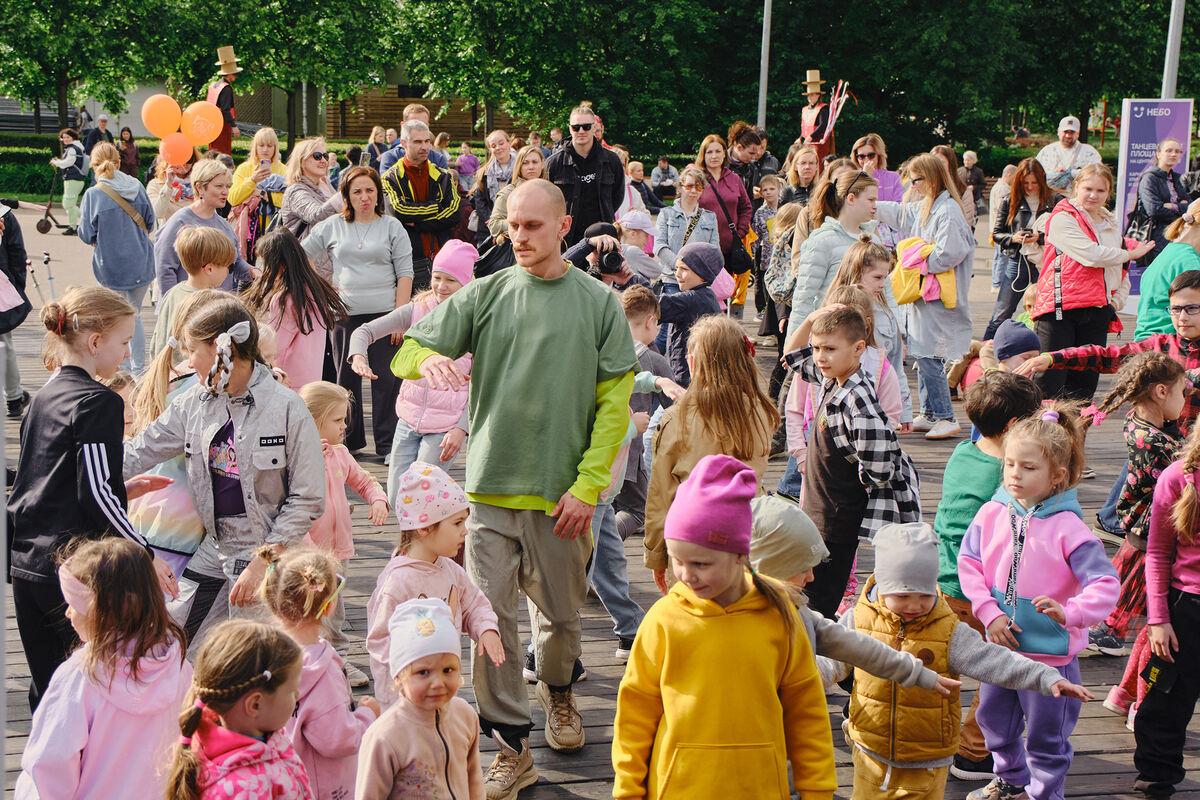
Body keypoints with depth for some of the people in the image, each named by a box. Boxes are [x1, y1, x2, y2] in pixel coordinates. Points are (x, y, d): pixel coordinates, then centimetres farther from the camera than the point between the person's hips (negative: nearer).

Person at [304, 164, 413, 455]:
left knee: (386, 381, -3)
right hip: (345, 314, 2)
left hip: (384, 313, -2)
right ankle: (349, 440, 19)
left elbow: (404, 273, 2)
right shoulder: (332, 226, 10)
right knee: (346, 378, 7)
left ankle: (388, 445, 2)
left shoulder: (392, 226, 6)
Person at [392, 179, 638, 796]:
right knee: (490, 617, -3)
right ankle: (512, 745, 9)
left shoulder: (598, 303, 1)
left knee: (563, 613, 13)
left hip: (564, 491, 0)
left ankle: (557, 689, 44)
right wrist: (429, 359, -22)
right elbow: (407, 351, 3)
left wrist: (587, 486, -9)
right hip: (491, 487, 1)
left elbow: (614, 406, 0)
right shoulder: (485, 295, 4)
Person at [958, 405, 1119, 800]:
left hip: (1051, 652, -5)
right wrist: (989, 613, -11)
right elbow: (968, 563, -1)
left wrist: (1070, 613, -36)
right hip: (1000, 647, 5)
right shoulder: (992, 513, -5)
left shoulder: (1068, 528, -19)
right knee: (994, 719, 25)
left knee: (1046, 736, 9)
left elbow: (1106, 585, -21)